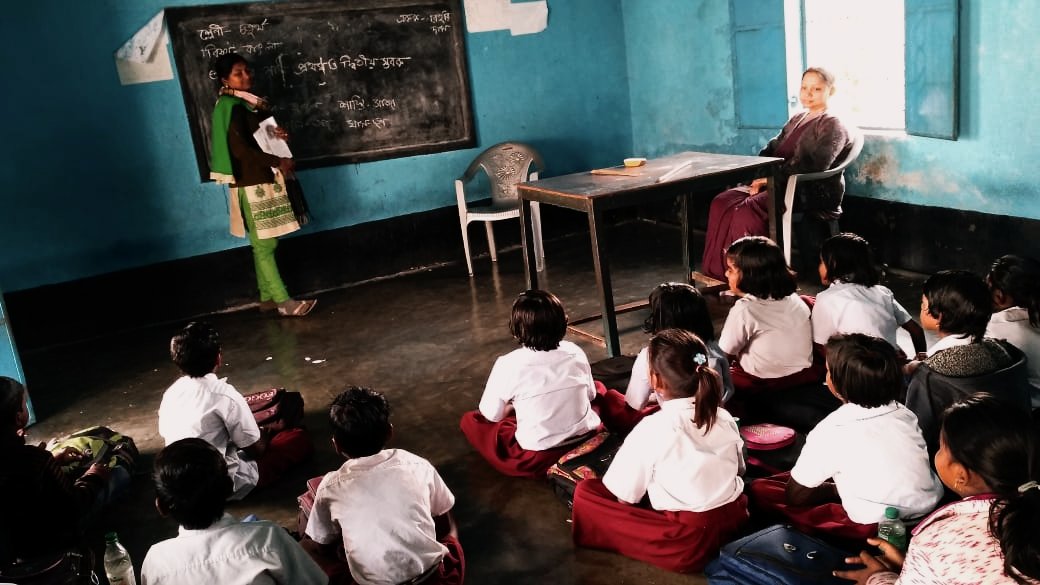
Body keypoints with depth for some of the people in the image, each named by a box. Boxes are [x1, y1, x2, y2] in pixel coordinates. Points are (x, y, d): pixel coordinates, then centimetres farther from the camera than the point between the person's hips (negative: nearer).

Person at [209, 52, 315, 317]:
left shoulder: (251, 103, 14)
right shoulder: (231, 108, -13)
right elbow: (240, 149, -21)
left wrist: (279, 134, 1)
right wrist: (278, 162, -18)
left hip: (265, 179, 9)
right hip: (251, 184, -9)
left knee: (265, 243, 12)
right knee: (264, 244, -5)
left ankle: (267, 297, 20)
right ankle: (284, 302, -4)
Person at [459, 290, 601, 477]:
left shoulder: (508, 365, -16)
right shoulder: (575, 351, -3)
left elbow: (491, 416, -6)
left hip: (537, 459, -3)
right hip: (586, 440, 3)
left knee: (470, 420, 13)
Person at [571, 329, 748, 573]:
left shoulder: (651, 429, -17)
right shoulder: (724, 417, 0)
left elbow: (624, 496, -9)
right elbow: (738, 470, 13)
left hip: (689, 542, -6)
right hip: (736, 519, 7)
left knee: (585, 492, -3)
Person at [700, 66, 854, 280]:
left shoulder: (833, 126, -5)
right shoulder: (797, 119, 22)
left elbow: (812, 164, -19)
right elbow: (772, 149, 18)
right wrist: (760, 176, -2)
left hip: (808, 194, -8)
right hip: (781, 185, 8)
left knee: (746, 211, -31)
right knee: (722, 202, -13)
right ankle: (716, 271, -16)